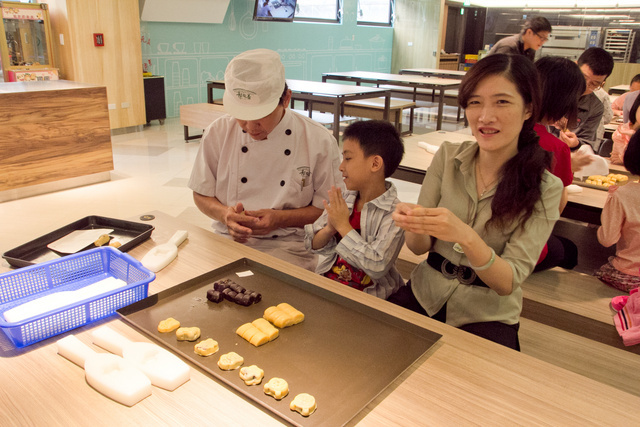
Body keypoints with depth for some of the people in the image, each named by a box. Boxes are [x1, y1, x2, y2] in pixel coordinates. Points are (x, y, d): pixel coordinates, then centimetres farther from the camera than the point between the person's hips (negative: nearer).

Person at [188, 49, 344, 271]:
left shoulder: (319, 141, -5)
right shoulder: (217, 133, 2)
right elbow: (202, 195, 12)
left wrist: (280, 219, -14)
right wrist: (224, 213, -11)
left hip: (288, 245, -1)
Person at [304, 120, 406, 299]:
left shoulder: (394, 214, -14)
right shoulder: (343, 200, 4)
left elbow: (378, 266, -23)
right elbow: (313, 245, 7)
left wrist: (343, 226, -18)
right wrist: (329, 229, -15)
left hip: (366, 295, -5)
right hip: (327, 282, 5)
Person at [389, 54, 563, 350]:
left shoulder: (544, 189, -11)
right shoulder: (448, 156, -4)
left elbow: (508, 283, -16)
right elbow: (419, 247, -2)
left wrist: (466, 236, -34)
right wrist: (414, 226, -26)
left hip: (487, 318, -2)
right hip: (424, 296, 3)